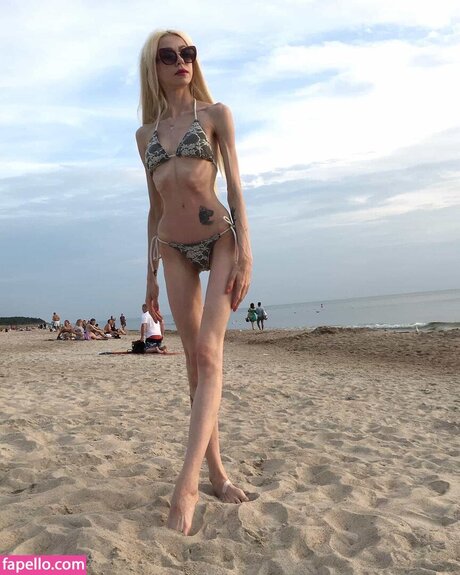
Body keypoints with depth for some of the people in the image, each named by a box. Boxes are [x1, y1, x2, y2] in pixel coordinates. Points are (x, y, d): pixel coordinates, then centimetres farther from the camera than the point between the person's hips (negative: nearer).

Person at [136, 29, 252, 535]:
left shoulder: (216, 114, 5)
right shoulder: (145, 133, 14)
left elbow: (235, 186, -3)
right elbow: (155, 208, 15)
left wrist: (245, 253, -14)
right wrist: (151, 275, 12)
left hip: (219, 237, -3)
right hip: (174, 249, 4)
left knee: (209, 351, -16)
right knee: (195, 360, 3)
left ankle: (187, 484, -17)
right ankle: (216, 472, 12)